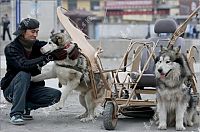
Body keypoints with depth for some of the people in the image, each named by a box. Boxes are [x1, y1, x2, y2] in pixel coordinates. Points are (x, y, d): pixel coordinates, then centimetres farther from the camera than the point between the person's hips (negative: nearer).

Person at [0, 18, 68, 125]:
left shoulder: (37, 45, 0)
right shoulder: (11, 48, -16)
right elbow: (24, 65, -33)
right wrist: (49, 57, -42)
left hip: (32, 88, 5)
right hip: (12, 90, -5)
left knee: (56, 95, -17)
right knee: (24, 74, -34)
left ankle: (25, 107, -4)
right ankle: (15, 113, -30)